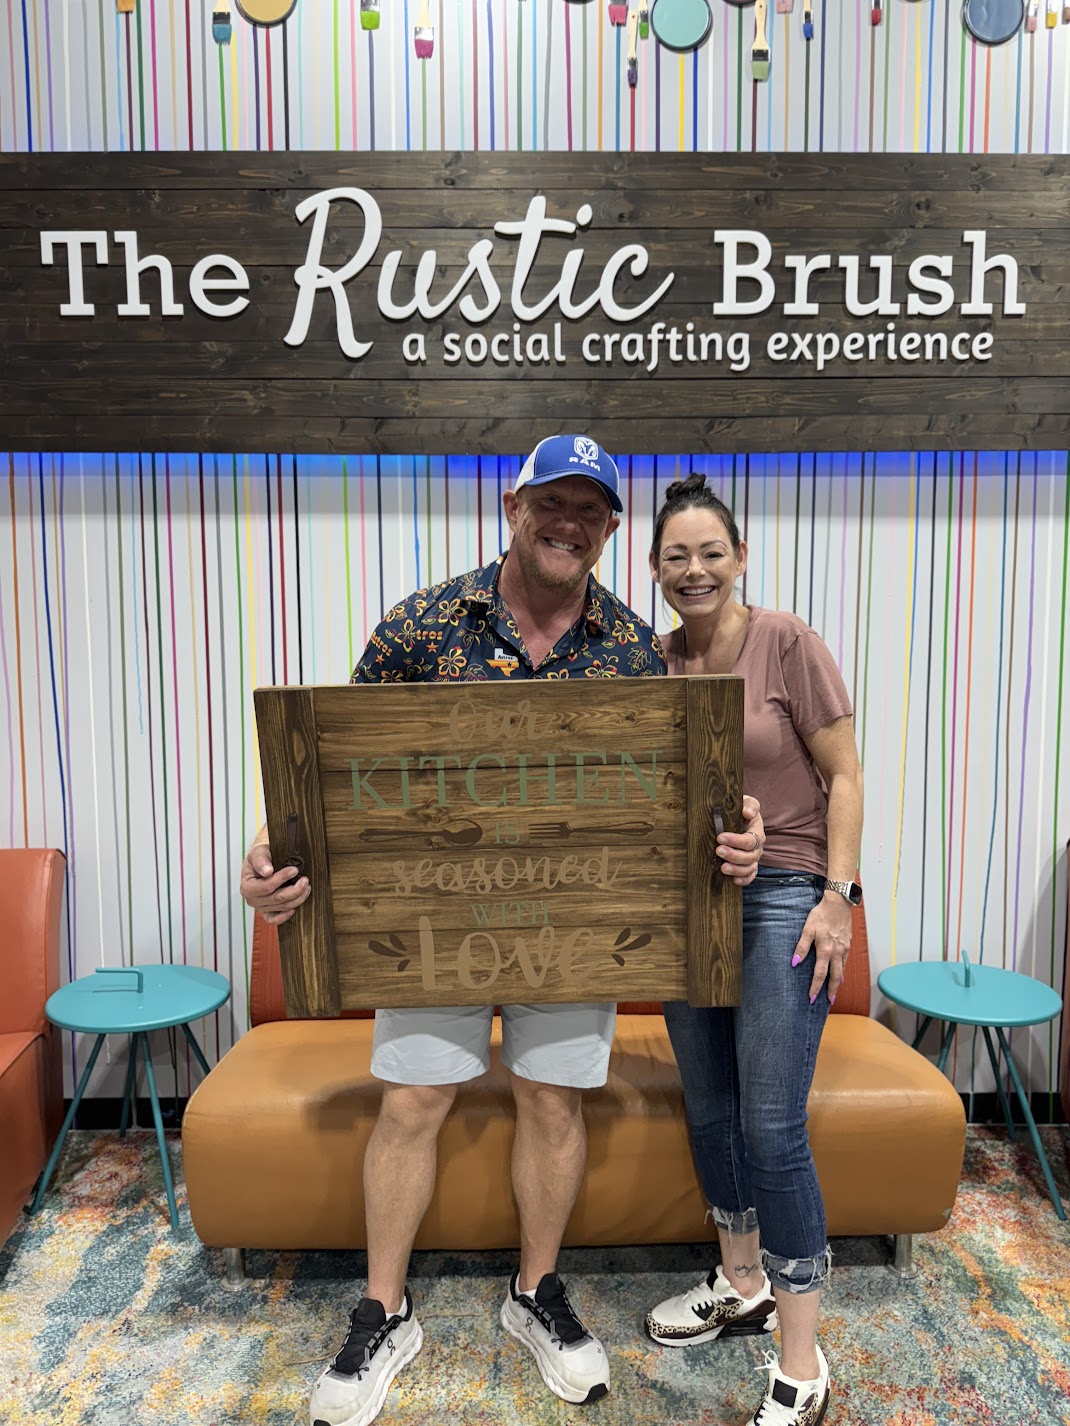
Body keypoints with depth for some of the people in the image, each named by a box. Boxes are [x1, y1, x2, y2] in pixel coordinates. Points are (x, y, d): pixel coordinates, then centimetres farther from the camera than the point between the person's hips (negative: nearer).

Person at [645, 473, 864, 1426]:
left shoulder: (788, 643, -8)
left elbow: (843, 774, -7)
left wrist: (838, 895, -13)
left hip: (781, 897, -5)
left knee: (772, 1128, -4)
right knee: (709, 1111, 16)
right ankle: (742, 1286, 39)